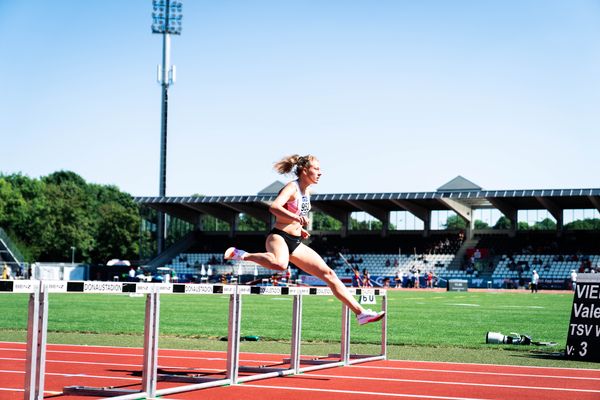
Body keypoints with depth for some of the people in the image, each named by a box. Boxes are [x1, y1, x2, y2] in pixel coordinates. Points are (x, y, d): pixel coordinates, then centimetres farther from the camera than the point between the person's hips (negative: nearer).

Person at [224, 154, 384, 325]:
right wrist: (297, 218, -42)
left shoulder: (307, 192, 16)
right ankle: (242, 255, -21)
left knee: (329, 274, 2)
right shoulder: (292, 187, -10)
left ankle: (361, 312, 3)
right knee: (280, 264, -43)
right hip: (279, 237, -8)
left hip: (295, 243, 8)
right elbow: (274, 207, -28)